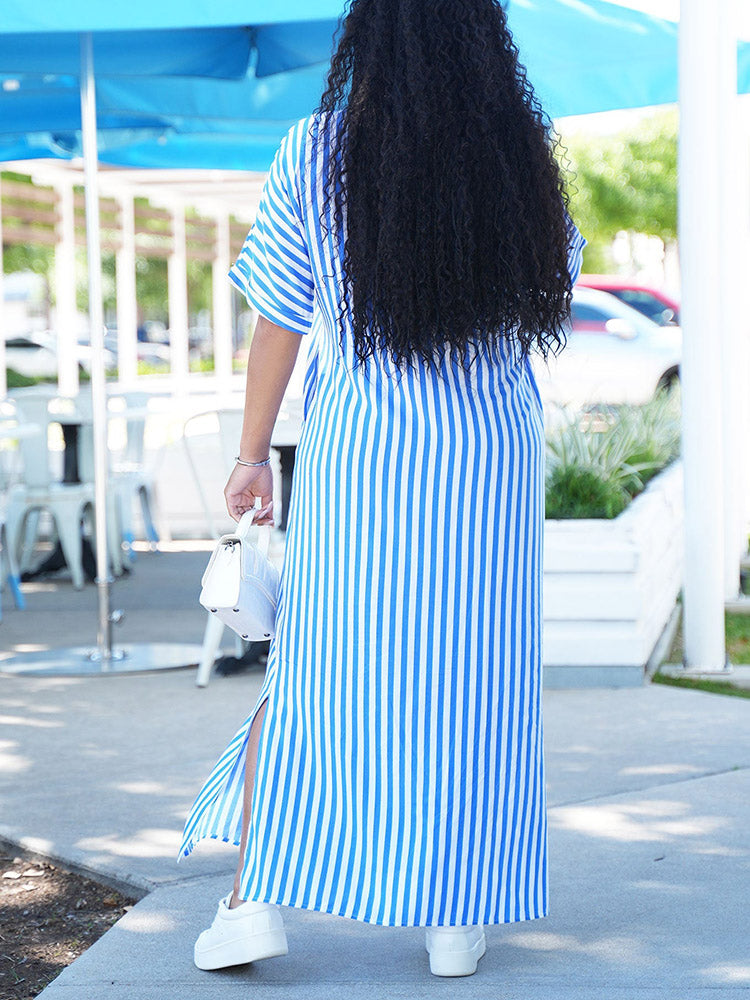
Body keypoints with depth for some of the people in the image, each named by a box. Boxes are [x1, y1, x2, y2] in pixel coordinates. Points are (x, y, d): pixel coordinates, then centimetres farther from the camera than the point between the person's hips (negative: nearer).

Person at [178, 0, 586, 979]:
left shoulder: (314, 154, -6)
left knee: (315, 665, 12)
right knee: (472, 674, 8)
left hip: (357, 446, 0)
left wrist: (252, 454, 4)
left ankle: (257, 894, 7)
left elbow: (279, 323, -4)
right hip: (492, 455, 1)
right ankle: (456, 916, 12)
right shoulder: (525, 158, -2)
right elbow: (552, 295, 12)